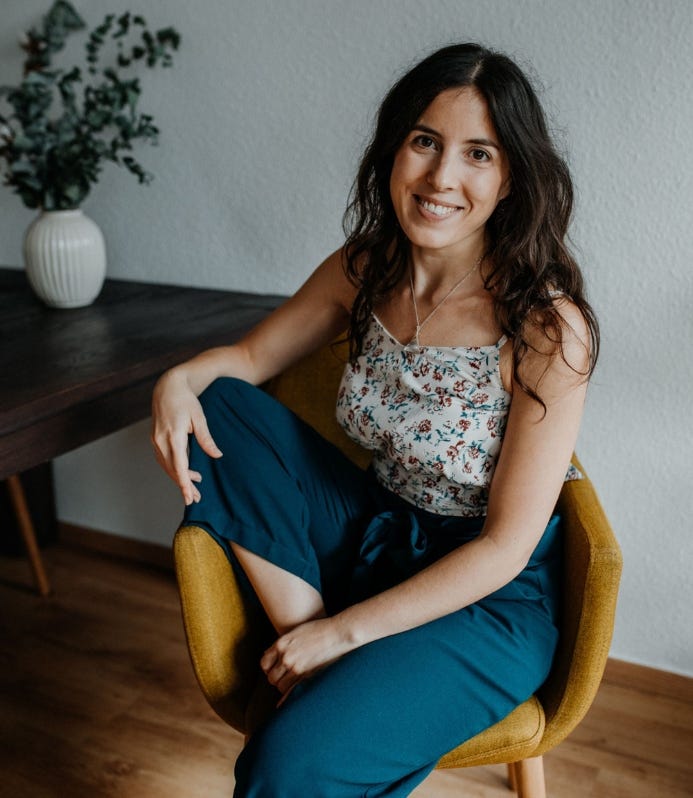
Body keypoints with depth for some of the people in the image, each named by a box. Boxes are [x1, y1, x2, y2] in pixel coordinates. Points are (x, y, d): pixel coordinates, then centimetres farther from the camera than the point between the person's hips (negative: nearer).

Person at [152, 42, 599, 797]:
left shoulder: (548, 326, -22)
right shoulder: (364, 272, -5)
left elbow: (507, 546, -18)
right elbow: (253, 354, 10)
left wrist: (346, 630, -17)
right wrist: (181, 380, -14)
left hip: (493, 599, -6)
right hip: (376, 537, 6)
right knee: (216, 405, -8)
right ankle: (307, 650, -8)